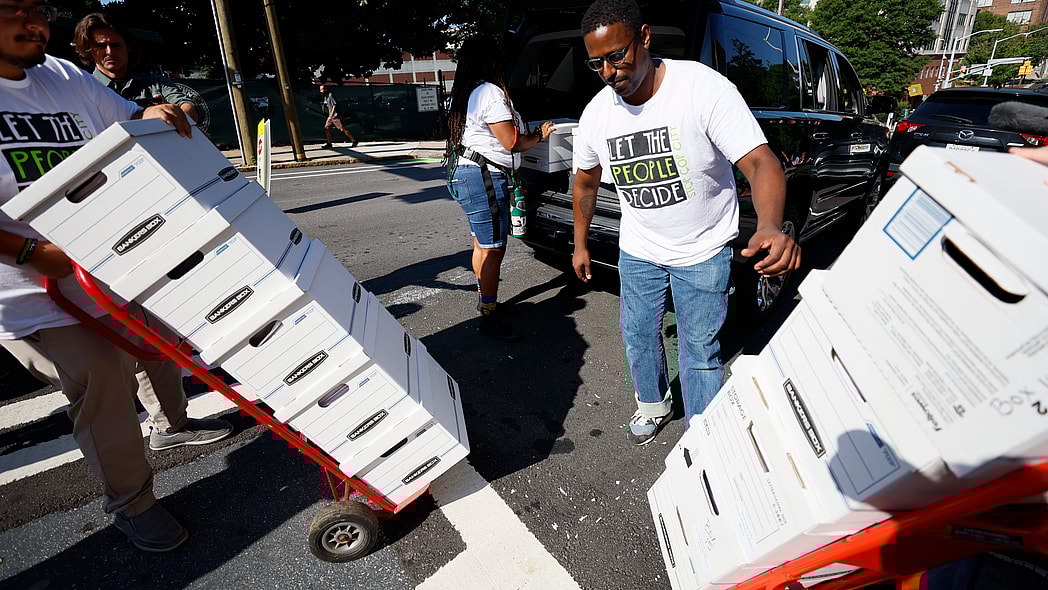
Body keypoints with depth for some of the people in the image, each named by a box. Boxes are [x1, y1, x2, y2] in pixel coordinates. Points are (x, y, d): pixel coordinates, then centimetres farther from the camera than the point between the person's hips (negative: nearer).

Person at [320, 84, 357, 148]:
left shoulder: (331, 96, -12)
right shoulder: (325, 97, 15)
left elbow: (334, 106, -20)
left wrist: (331, 116, -26)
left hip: (336, 116, -9)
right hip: (331, 117, 9)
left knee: (342, 129, -8)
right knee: (326, 128, 1)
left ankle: (354, 141, -1)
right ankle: (329, 144, 5)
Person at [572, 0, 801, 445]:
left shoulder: (704, 87, -22)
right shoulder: (596, 113, -7)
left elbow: (759, 161, -28)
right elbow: (585, 181, 9)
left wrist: (770, 228, -48)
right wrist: (580, 245, 13)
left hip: (703, 252, -4)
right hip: (638, 251, 5)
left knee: (699, 350, 6)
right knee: (637, 335, 17)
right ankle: (653, 404, 45)